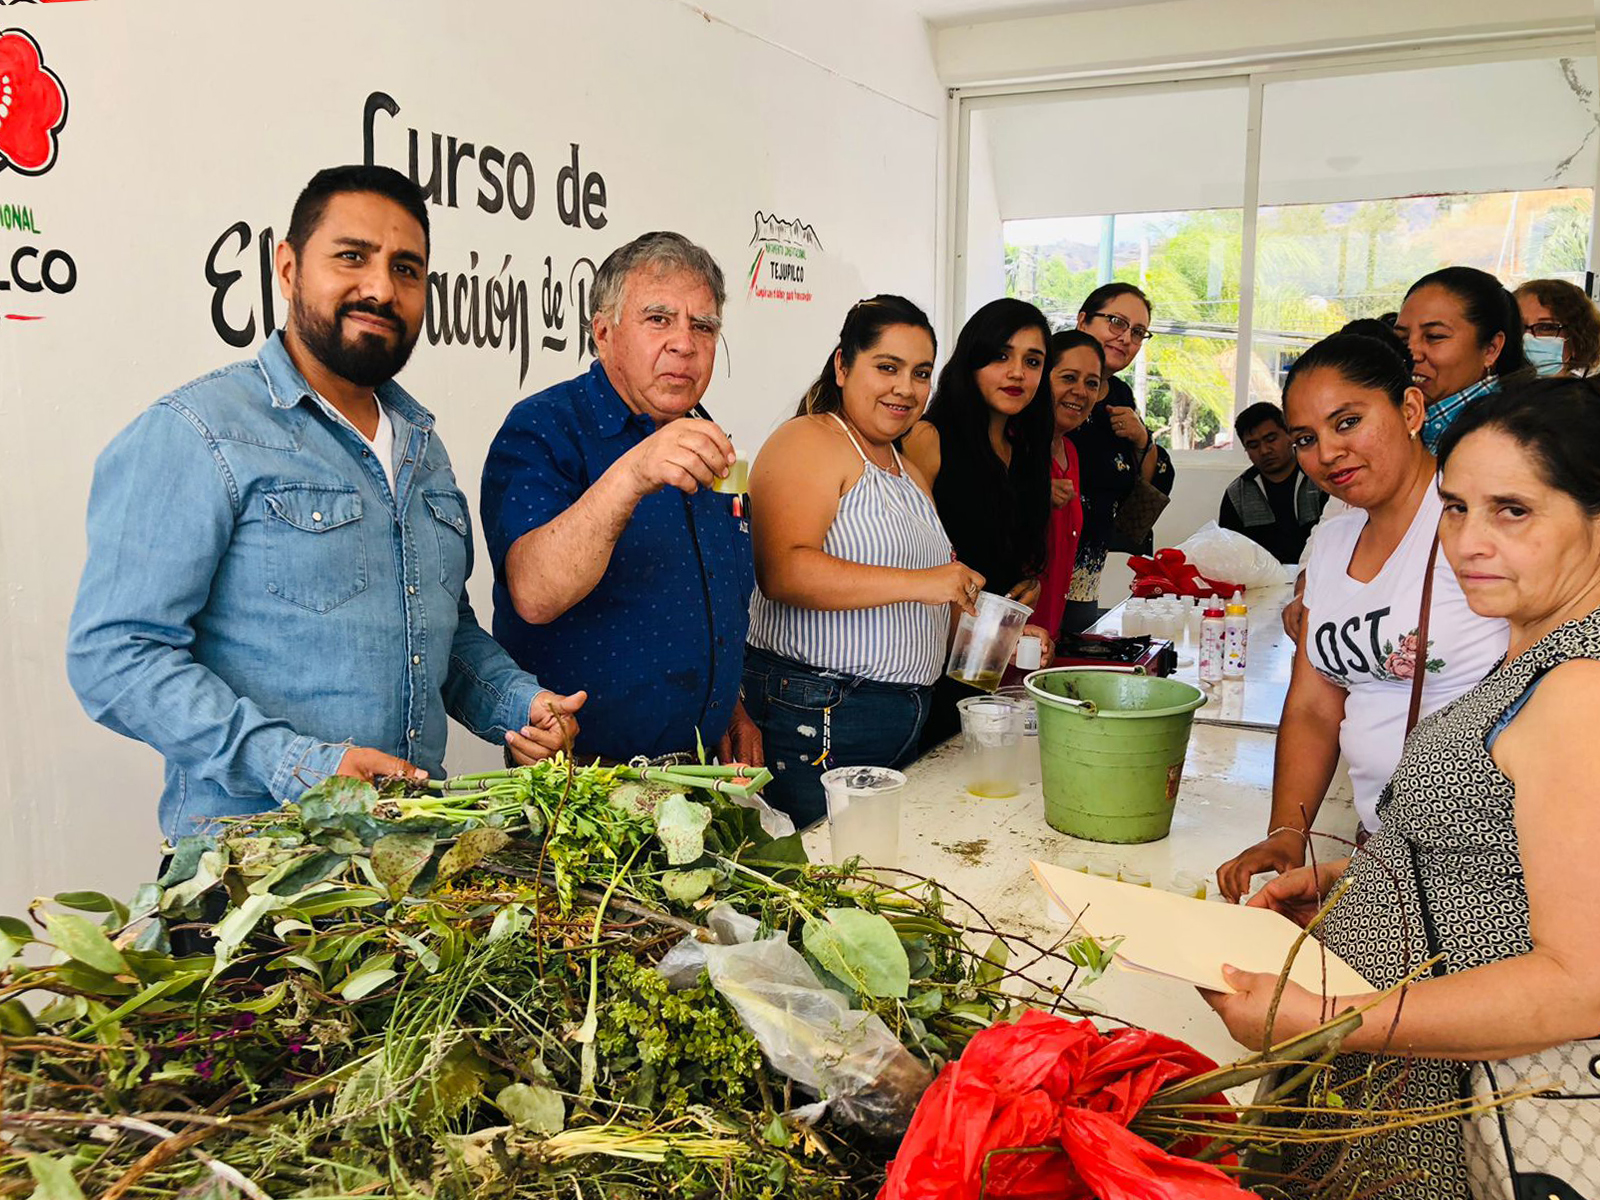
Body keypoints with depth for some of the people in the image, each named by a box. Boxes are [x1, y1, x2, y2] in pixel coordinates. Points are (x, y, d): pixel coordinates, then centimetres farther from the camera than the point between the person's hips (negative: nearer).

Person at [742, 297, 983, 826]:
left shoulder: (909, 473, 20)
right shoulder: (807, 443, -7)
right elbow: (783, 573, -23)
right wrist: (918, 582, -25)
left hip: (904, 722, 8)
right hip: (813, 721, -8)